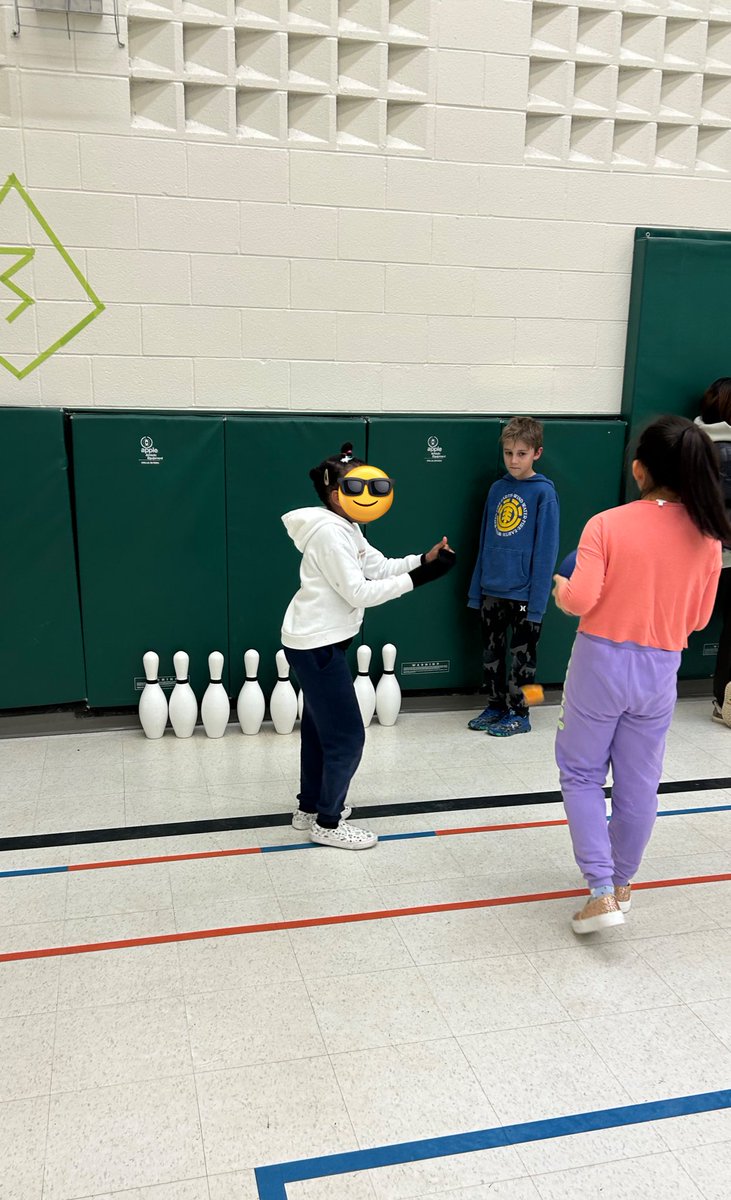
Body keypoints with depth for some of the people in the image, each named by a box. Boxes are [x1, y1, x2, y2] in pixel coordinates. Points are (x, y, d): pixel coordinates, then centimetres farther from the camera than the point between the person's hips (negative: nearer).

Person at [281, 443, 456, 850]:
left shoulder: (345, 529, 11)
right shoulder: (329, 532, -21)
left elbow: (381, 567, 7)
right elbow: (358, 592, -24)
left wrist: (424, 559, -7)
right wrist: (417, 578, -23)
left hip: (317, 642, 11)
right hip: (317, 645, -11)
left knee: (320, 728, 21)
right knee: (347, 736, -3)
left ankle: (310, 807, 36)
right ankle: (328, 823, 12)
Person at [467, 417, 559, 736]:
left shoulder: (544, 492, -10)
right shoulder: (497, 489, 6)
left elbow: (545, 550, -12)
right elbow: (485, 542, 10)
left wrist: (537, 600, -15)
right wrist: (476, 588, 8)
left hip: (524, 594, -5)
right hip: (492, 590, 5)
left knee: (522, 656, 8)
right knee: (491, 653, 15)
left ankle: (518, 713, 22)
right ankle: (495, 706, 30)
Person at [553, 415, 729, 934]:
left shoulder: (606, 525, -14)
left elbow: (581, 600, -20)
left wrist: (560, 588, 2)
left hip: (601, 661, -3)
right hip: (659, 669, 3)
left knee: (581, 773, 14)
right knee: (639, 782, 17)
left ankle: (601, 890, 8)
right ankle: (621, 883, 35)